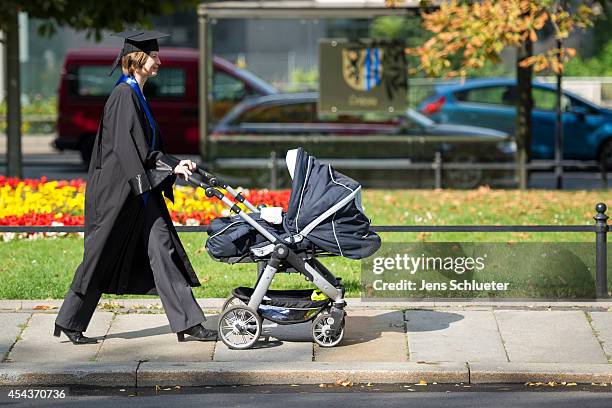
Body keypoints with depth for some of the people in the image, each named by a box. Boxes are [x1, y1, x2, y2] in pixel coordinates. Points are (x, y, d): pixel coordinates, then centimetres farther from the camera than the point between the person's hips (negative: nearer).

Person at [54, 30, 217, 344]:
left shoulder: (137, 95, 15)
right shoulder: (124, 95, -14)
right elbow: (129, 146, -21)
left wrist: (175, 164, 5)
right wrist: (170, 167, -20)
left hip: (141, 190, 9)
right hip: (118, 189, -9)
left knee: (161, 249, 1)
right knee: (101, 259, 0)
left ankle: (187, 322, -2)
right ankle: (69, 322, 13)